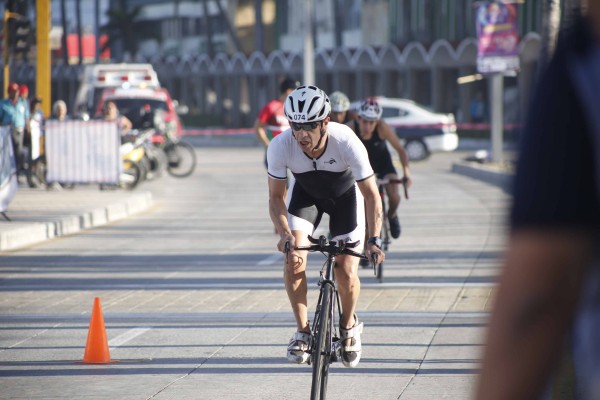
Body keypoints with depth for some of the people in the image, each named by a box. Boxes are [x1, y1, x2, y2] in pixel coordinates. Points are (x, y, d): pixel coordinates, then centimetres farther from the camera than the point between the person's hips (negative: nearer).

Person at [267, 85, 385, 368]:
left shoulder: (347, 143, -37)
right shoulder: (280, 146, -32)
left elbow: (371, 195, -27)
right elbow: (276, 197, -18)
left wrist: (374, 240, -38)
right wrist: (285, 235, -35)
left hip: (345, 193, -1)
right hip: (306, 192, 2)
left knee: (346, 272, -11)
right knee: (293, 258, -20)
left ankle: (349, 325, 19)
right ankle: (302, 331, -3)